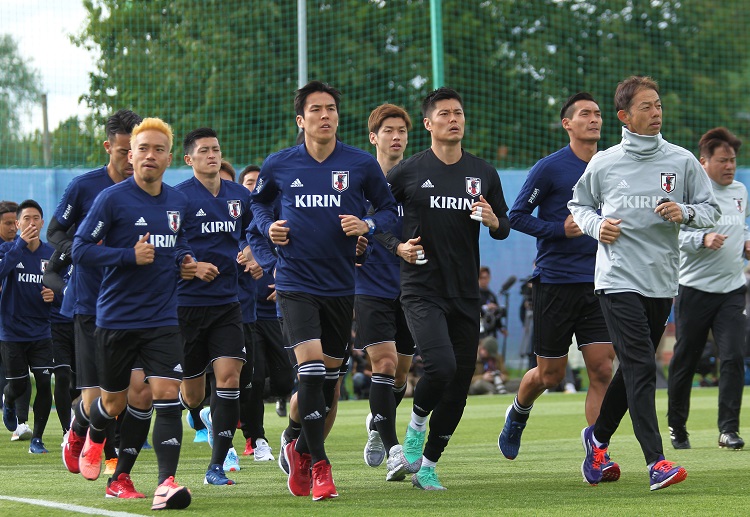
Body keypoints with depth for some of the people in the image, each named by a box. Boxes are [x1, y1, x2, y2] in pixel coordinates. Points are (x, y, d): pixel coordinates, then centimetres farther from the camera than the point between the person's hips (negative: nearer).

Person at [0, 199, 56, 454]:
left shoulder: (51, 254, 2)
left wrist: (55, 294, -11)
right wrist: (21, 244, -31)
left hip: (40, 332, 2)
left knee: (44, 383, -8)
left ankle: (37, 439, 5)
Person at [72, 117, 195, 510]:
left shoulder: (178, 202, 8)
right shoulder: (112, 199, -9)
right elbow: (80, 249, -11)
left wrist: (184, 261, 5)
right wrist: (131, 256, -21)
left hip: (162, 319, 3)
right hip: (116, 317, -3)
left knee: (167, 394, -14)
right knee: (115, 402, 11)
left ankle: (166, 484, -19)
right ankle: (92, 437, 47)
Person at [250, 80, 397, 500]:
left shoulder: (362, 164, -2)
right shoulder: (279, 165, -1)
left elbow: (390, 209, 7)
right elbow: (259, 201, 19)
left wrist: (368, 225, -13)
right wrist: (268, 227, 0)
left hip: (341, 284, 2)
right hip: (296, 282, -2)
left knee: (330, 373, 10)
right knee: (311, 365, -17)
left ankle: (302, 449, 33)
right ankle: (319, 466, -9)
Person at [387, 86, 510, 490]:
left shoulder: (483, 173, 9)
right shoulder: (408, 172, -2)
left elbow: (503, 229, 15)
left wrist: (493, 220, -7)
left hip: (466, 295, 4)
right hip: (421, 290, -4)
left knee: (461, 381, 4)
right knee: (441, 366, -24)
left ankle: (427, 464, 17)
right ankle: (416, 425, 6)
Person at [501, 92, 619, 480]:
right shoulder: (550, 168, -6)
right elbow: (516, 215, -6)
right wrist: (560, 229, -16)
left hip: (597, 284, 4)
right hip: (554, 283, -4)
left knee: (601, 369, -8)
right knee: (550, 375, 6)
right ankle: (517, 414, 38)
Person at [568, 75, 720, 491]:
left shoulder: (682, 161, 4)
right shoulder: (603, 164, 2)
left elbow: (711, 210, 7)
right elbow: (579, 204, 17)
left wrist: (685, 211, -13)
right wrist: (596, 226, -3)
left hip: (662, 281, 3)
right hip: (618, 280, -3)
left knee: (633, 368, 15)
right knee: (640, 368, -14)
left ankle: (598, 436, 38)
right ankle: (656, 462, -19)